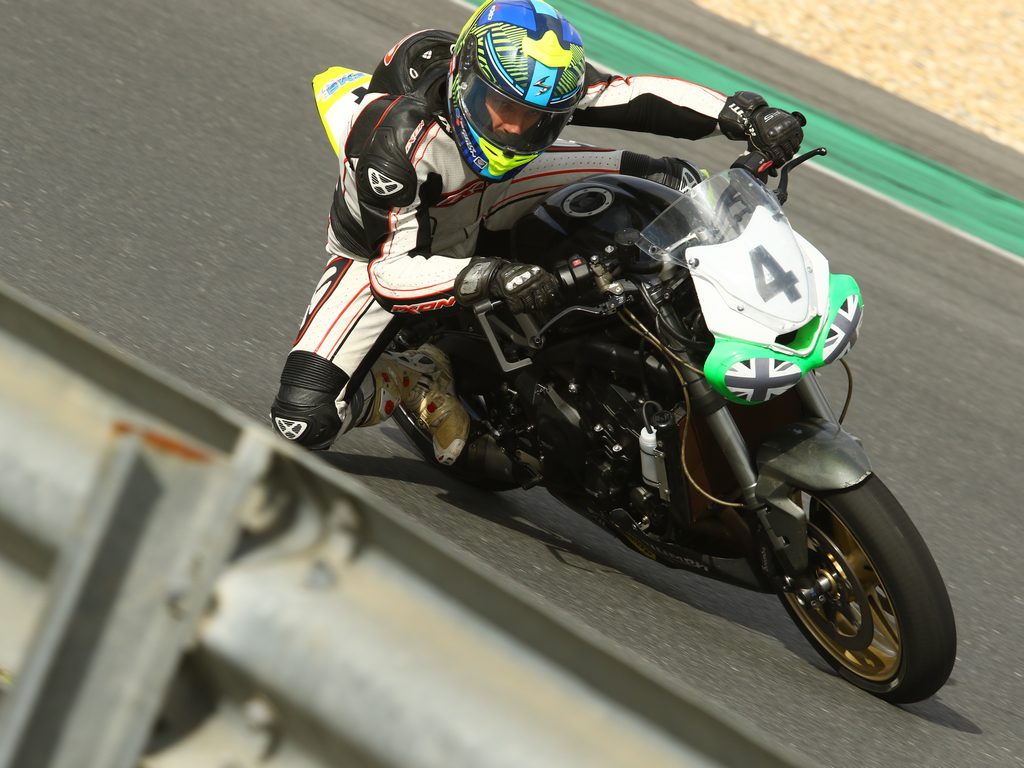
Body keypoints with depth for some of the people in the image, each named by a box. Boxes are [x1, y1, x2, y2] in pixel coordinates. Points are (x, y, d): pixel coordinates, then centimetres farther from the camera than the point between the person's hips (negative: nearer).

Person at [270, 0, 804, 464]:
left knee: (673, 183, -11)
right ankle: (422, 378, 2)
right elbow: (391, 268, -40)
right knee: (303, 419, -26)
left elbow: (635, 96, -20)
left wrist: (740, 115, -34)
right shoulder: (397, 139, -41)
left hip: (481, 205, 4)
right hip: (385, 248, -4)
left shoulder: (538, 83, -27)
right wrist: (488, 279, -55)